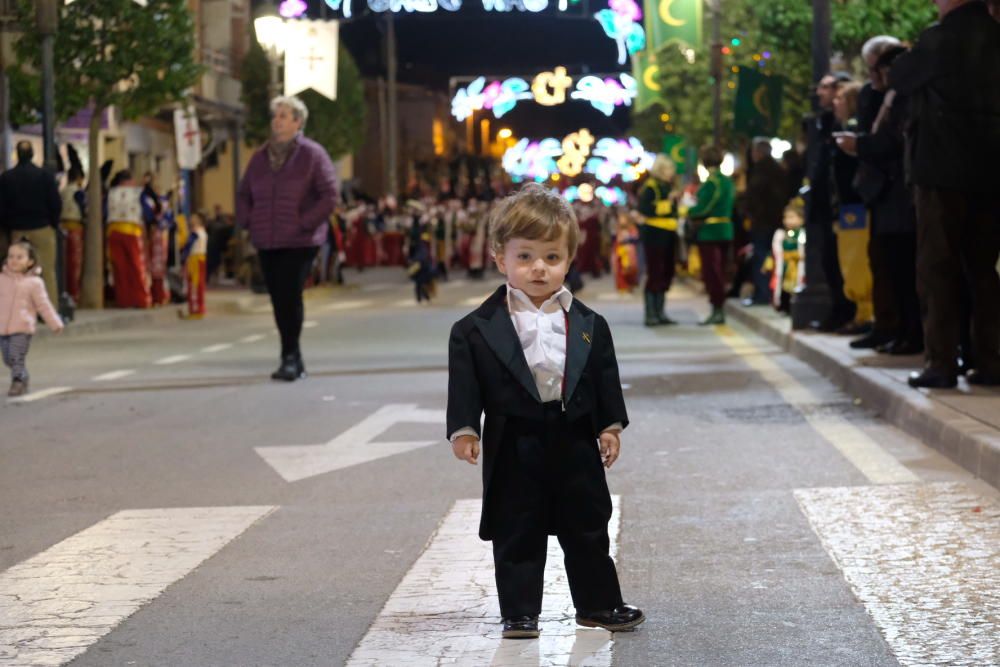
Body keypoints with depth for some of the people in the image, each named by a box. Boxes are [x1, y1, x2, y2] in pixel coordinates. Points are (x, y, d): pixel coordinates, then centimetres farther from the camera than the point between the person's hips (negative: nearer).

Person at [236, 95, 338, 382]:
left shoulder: (312, 154, -2)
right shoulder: (260, 157, 14)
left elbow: (329, 196, -7)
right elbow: (244, 194, 23)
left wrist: (305, 223, -13)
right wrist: (247, 221, 7)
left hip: (299, 242, -5)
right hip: (266, 243, 5)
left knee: (290, 297, -14)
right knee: (279, 301, 5)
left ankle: (290, 357, -9)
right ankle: (294, 360, 14)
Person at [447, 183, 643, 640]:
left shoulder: (589, 325, 4)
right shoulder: (478, 328, -5)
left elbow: (605, 376, 8)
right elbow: (466, 380, -4)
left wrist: (610, 426, 4)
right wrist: (463, 429, -10)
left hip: (574, 440, 2)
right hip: (515, 446, -2)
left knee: (588, 529, 12)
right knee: (517, 534, 5)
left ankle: (598, 604, 25)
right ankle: (519, 612, 14)